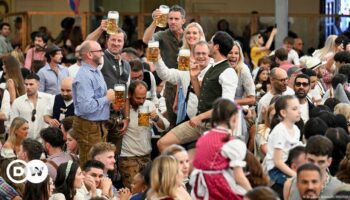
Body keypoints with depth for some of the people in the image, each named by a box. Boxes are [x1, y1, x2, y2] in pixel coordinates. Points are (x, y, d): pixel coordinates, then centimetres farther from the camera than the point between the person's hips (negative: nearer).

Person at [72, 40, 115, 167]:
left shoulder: (96, 72, 12)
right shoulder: (84, 76, -20)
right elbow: (86, 106, -29)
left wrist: (109, 97, 6)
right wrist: (107, 98, -17)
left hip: (99, 125, 10)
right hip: (88, 127, -10)